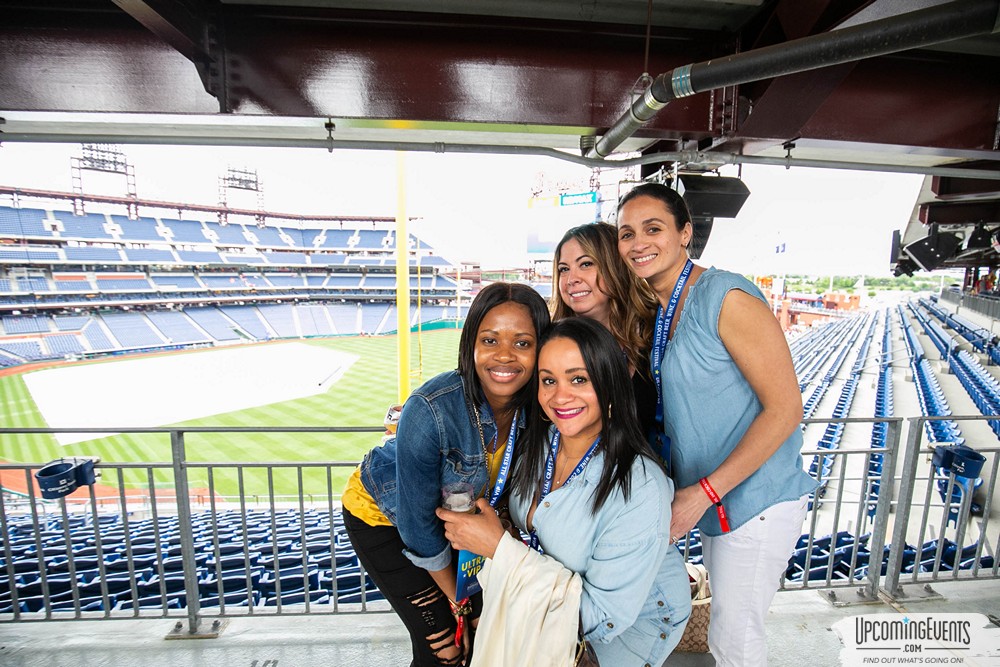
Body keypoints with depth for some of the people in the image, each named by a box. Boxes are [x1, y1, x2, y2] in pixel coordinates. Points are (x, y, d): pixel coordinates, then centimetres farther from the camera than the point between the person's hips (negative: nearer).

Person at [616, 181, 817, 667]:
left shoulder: (727, 297, -20)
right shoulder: (652, 310, 4)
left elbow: (785, 409, -20)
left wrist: (704, 492, -20)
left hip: (754, 500, -7)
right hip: (711, 501, 7)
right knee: (724, 618, 24)